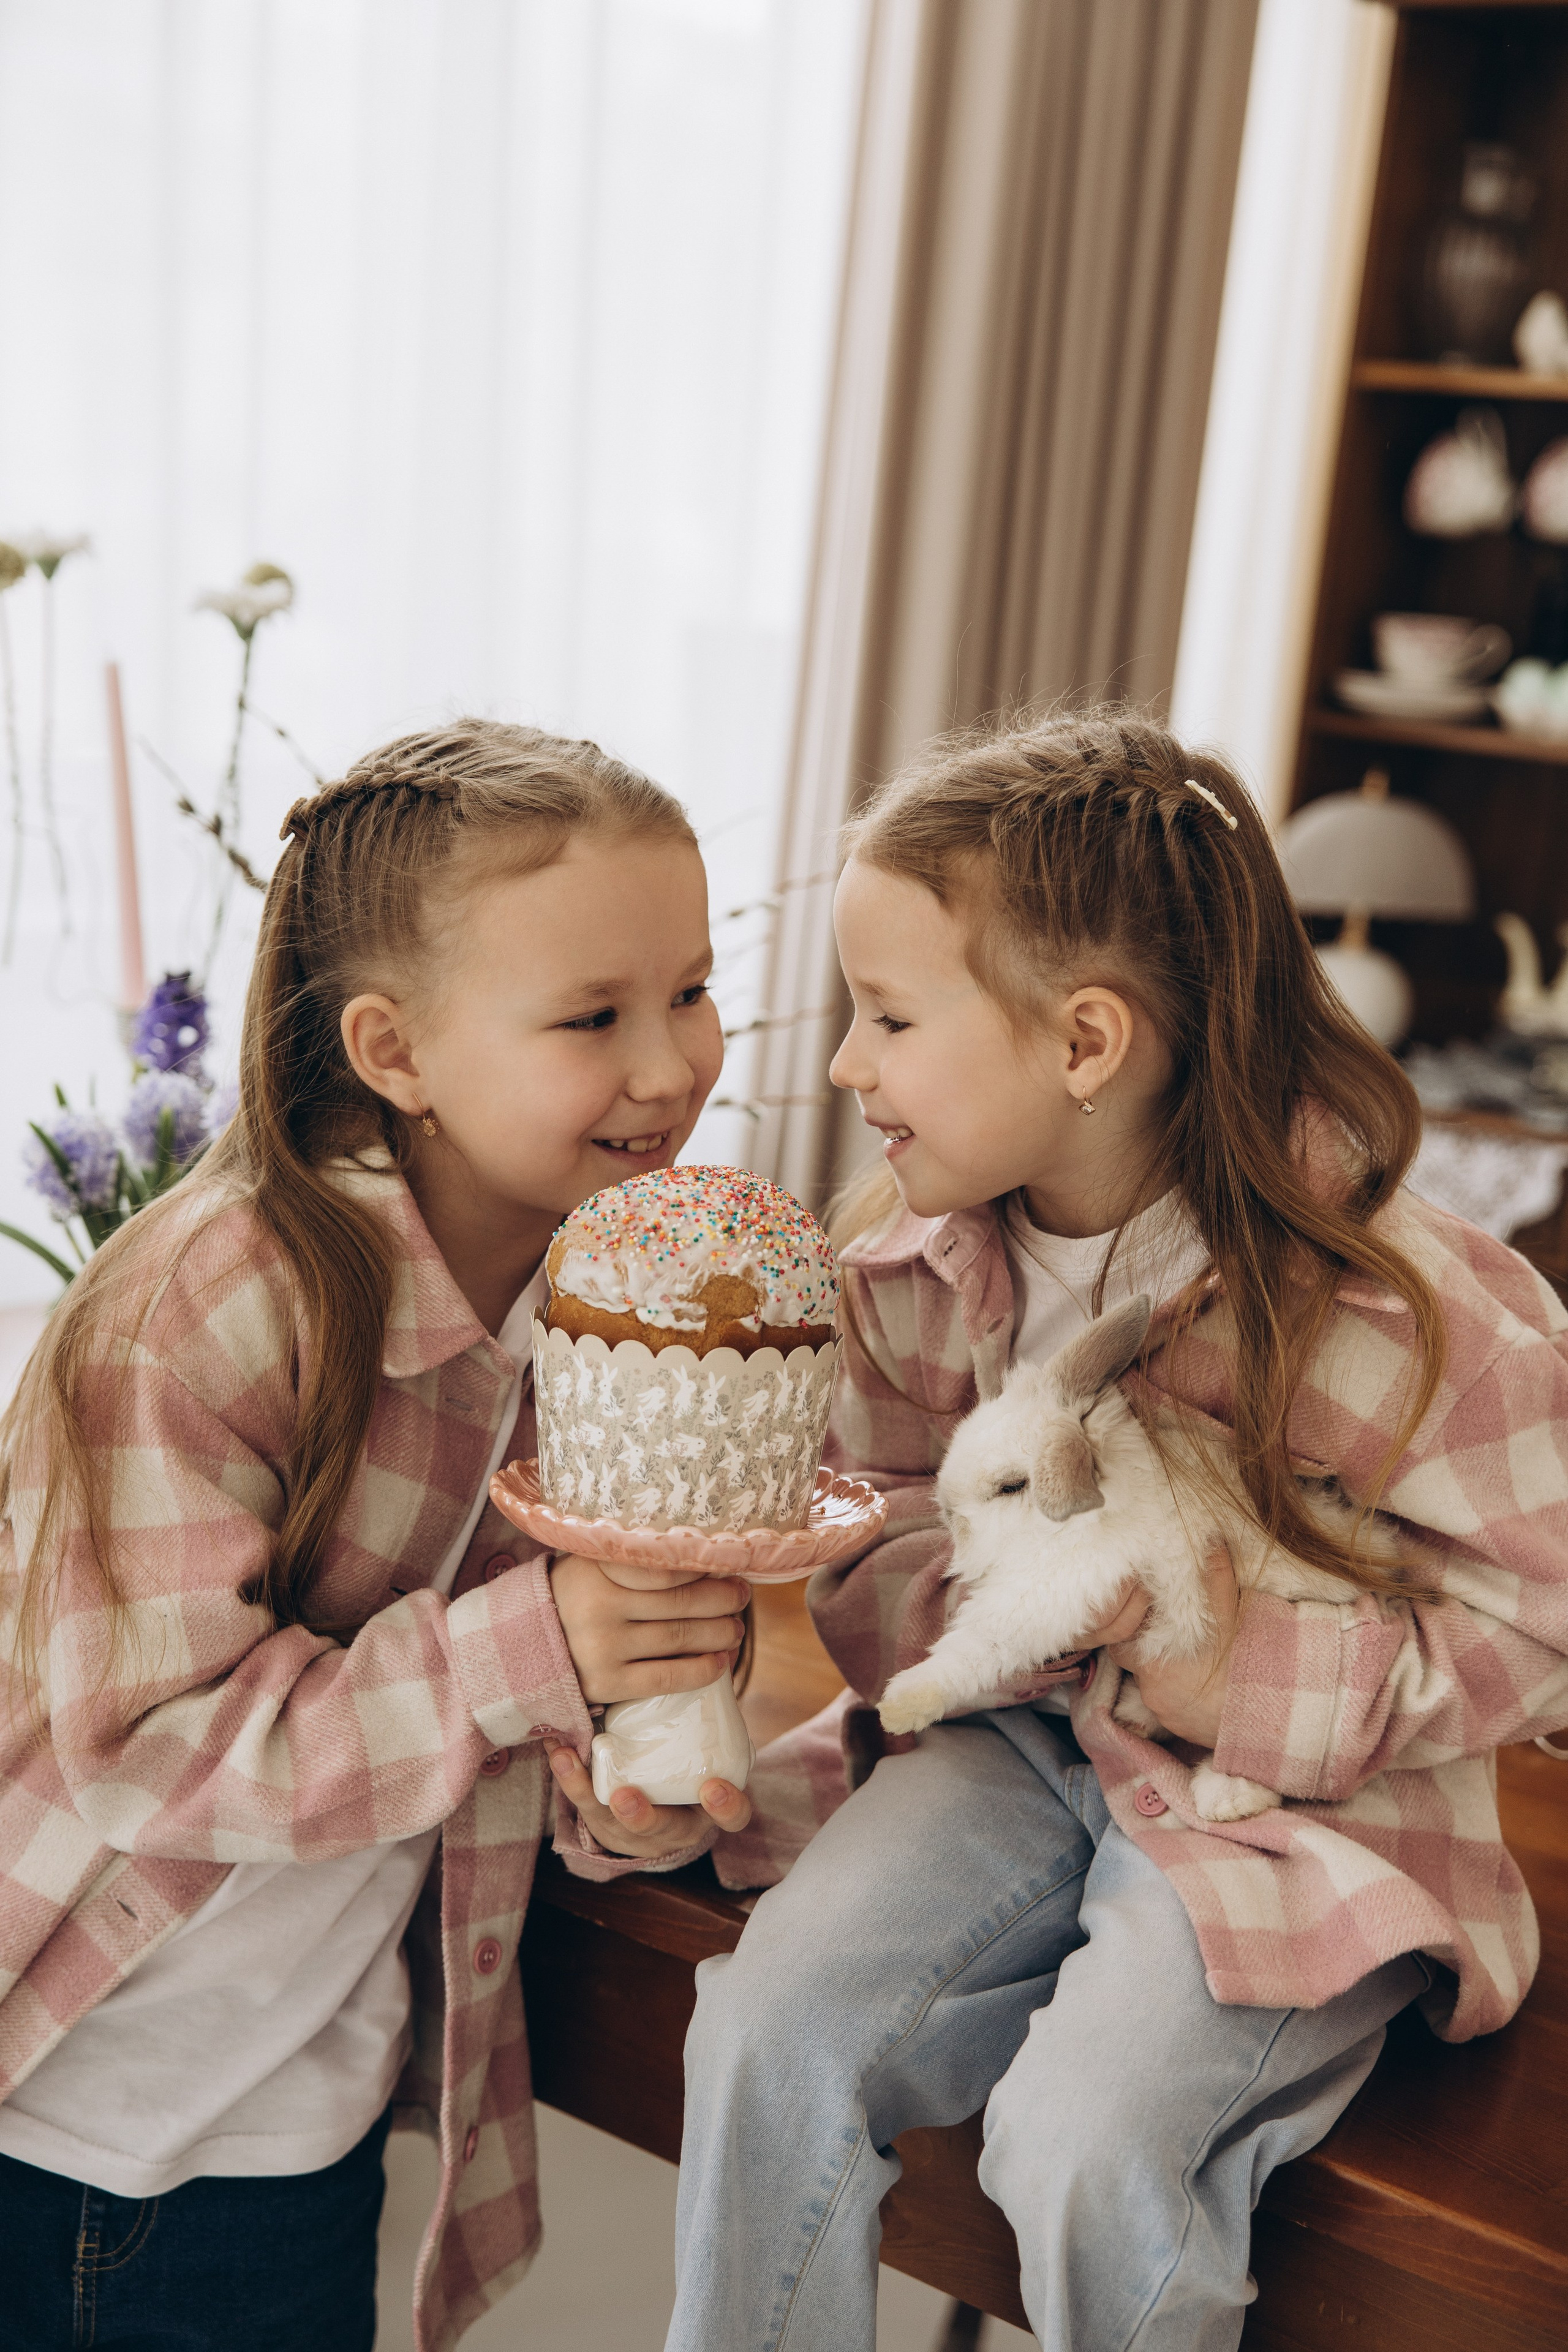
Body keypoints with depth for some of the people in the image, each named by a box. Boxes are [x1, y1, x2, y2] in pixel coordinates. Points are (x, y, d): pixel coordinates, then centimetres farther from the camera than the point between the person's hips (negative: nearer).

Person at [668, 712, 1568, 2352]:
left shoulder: (1379, 1303, -20)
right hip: (1028, 1748, 5)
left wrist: (1242, 1668, -26)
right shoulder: (922, 1265, -4)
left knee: (1088, 2145, -23)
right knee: (765, 2034, -14)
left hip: (1305, 1813, -4)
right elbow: (872, 1556, 2)